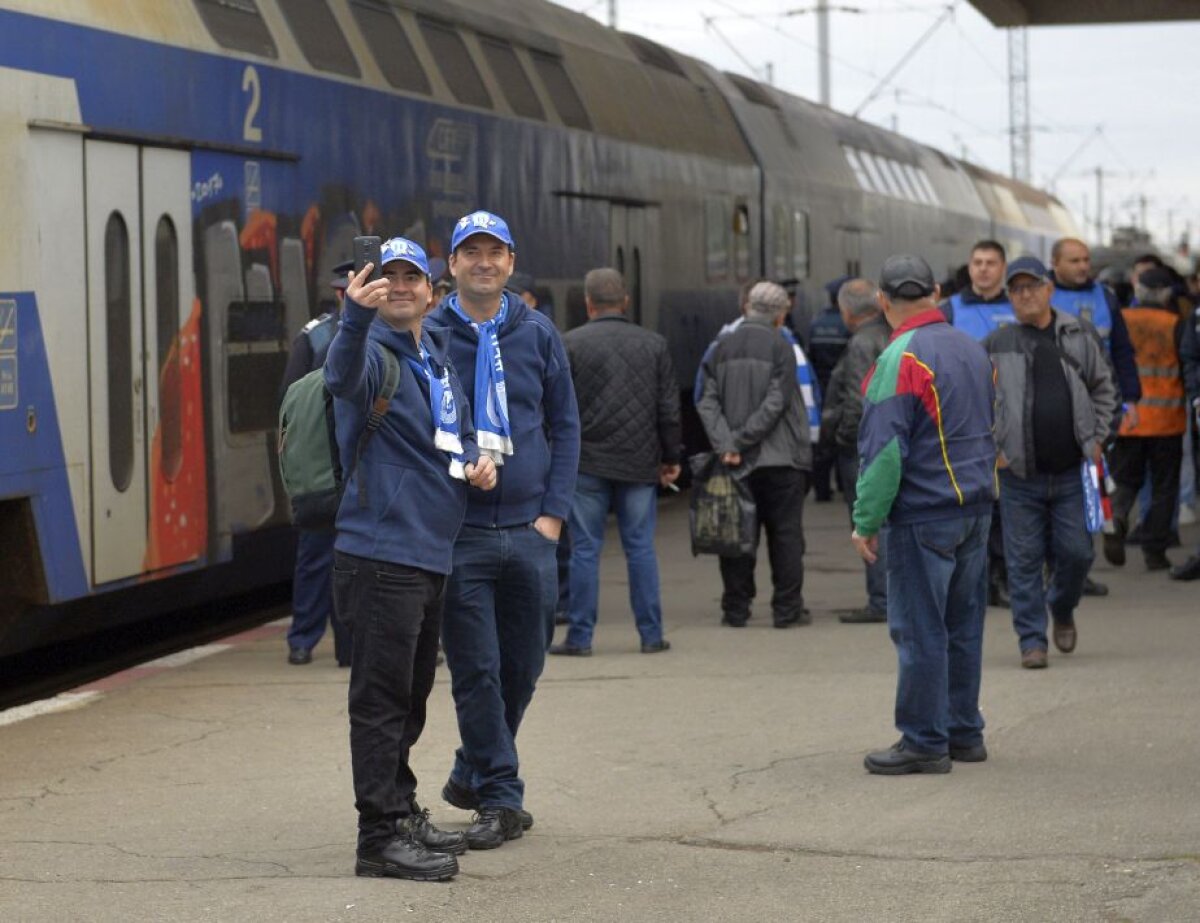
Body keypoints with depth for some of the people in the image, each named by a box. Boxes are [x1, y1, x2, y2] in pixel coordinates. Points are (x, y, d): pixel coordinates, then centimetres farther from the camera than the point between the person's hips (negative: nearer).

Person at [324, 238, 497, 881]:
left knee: (411, 694, 18)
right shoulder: (376, 352, -10)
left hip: (432, 552, 9)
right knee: (382, 696, -8)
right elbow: (344, 376, -35)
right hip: (382, 553, -9)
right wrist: (355, 314, -54)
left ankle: (402, 812, 29)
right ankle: (380, 835, -7)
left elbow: (460, 430, 30)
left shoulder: (438, 358, 17)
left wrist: (474, 461, 7)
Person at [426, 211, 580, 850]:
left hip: (529, 531, 3)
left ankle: (474, 771, 29)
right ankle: (499, 798, 4)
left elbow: (565, 425, 10)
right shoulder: (429, 336, -2)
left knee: (523, 665, 10)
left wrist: (554, 511, 2)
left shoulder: (537, 333, 7)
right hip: (459, 532, -3)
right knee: (476, 669, -3)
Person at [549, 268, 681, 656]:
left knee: (585, 549, 1)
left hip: (587, 463, -2)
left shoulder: (570, 345, -4)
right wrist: (670, 457, 15)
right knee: (641, 548, 7)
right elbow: (669, 408, 7)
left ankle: (580, 636, 2)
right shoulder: (653, 344, 5)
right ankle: (651, 634, 8)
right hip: (639, 463, 2)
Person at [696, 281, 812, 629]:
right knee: (785, 534, 3)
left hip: (735, 461, 3)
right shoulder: (779, 348, -5)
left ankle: (735, 609, 7)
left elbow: (708, 402, 0)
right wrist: (741, 440, -9)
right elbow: (775, 404, -13)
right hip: (779, 457, -3)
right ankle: (787, 608, 4)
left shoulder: (722, 348, 7)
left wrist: (726, 444, -9)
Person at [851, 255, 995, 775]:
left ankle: (924, 742, -3)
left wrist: (866, 522, -13)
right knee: (963, 624, 13)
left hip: (923, 516, -8)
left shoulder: (901, 360, -13)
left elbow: (884, 449, -17)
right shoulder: (973, 351, 13)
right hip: (975, 508, 8)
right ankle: (964, 732, 19)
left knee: (919, 630, -4)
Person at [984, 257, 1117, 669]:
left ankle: (1062, 610, 32)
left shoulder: (1081, 335, 6)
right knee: (1024, 560, -1)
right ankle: (1032, 640, 7)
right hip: (1020, 475, -1)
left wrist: (1096, 439, 5)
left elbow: (1103, 389, 15)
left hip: (1072, 471, 1)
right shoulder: (996, 345, 1)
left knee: (1076, 552, 3)